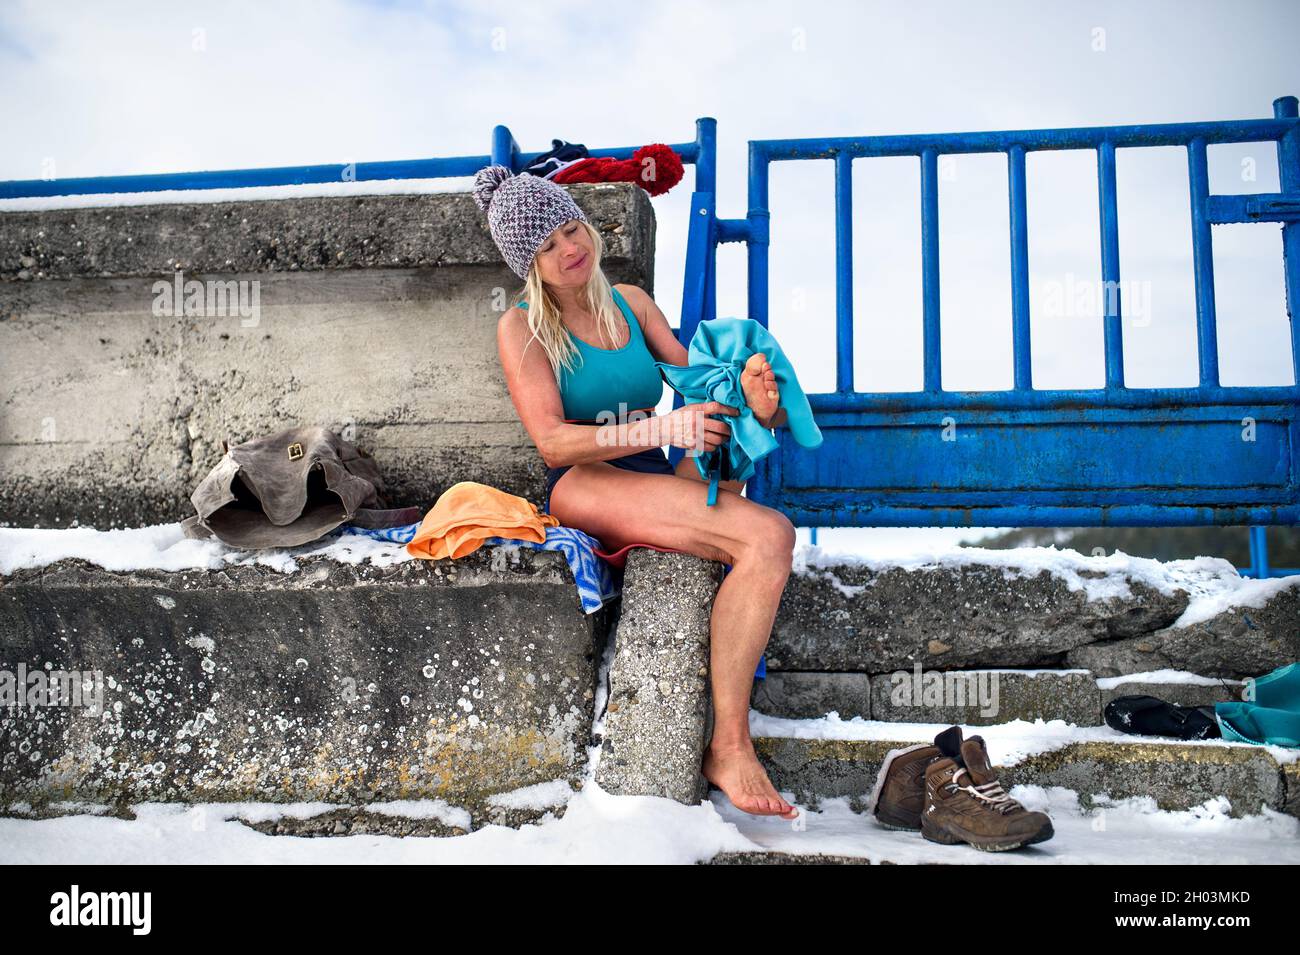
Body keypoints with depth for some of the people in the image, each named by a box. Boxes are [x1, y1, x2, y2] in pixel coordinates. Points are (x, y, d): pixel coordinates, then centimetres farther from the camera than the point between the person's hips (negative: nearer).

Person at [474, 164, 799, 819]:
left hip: (658, 481, 7)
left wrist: (753, 402, -9)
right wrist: (659, 429, -22)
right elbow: (552, 442, -9)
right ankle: (729, 746, -28)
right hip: (584, 488, -7)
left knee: (768, 545, -24)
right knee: (769, 532, -30)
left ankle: (728, 747, -25)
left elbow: (694, 382, 16)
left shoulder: (629, 303, 18)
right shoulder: (522, 328, 2)